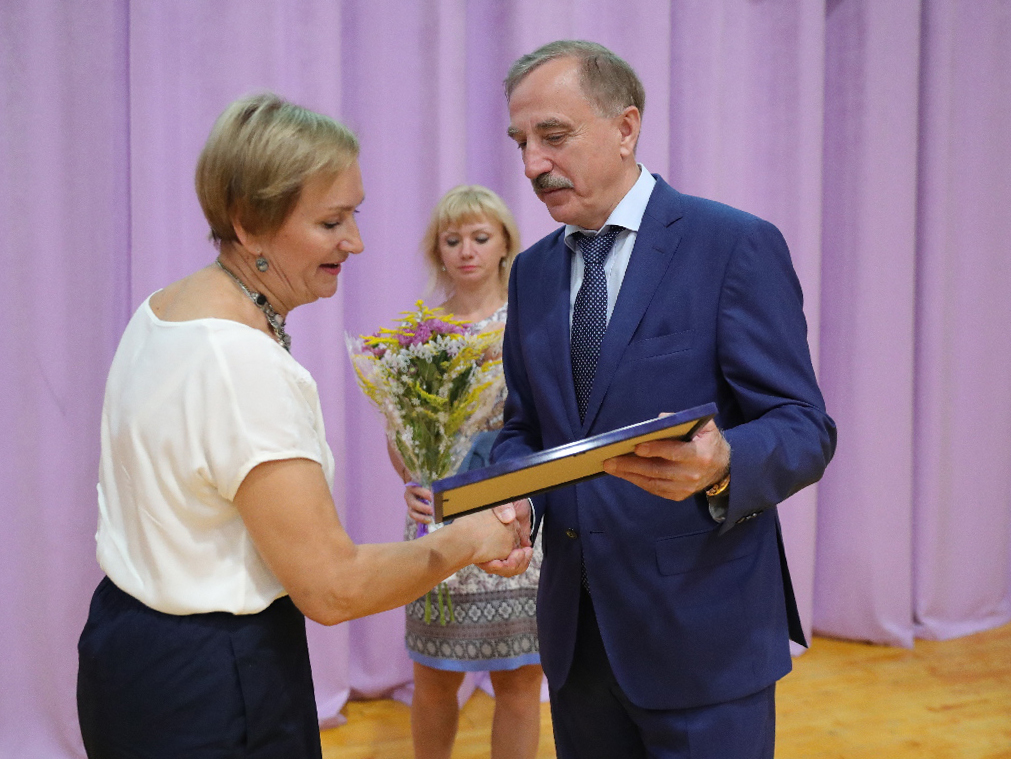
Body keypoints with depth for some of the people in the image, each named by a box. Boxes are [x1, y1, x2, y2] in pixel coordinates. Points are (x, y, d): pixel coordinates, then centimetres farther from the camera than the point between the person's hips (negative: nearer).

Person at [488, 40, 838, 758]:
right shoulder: (532, 271, 9)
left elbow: (804, 428, -12)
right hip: (576, 629, 5)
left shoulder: (737, 245, -9)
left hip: (702, 630, -5)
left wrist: (721, 468, -33)